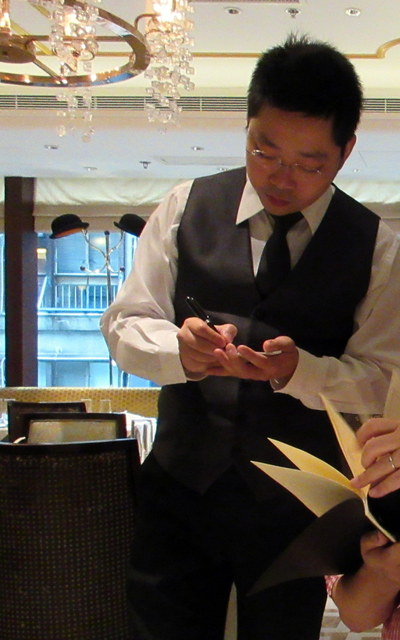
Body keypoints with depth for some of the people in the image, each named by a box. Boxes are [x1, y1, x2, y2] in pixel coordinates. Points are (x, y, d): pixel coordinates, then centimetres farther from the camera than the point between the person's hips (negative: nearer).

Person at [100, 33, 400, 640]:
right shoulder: (185, 207, 0)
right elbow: (124, 325, 0)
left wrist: (297, 369, -24)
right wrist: (181, 349, -23)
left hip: (297, 505, 0)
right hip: (180, 486, 1)